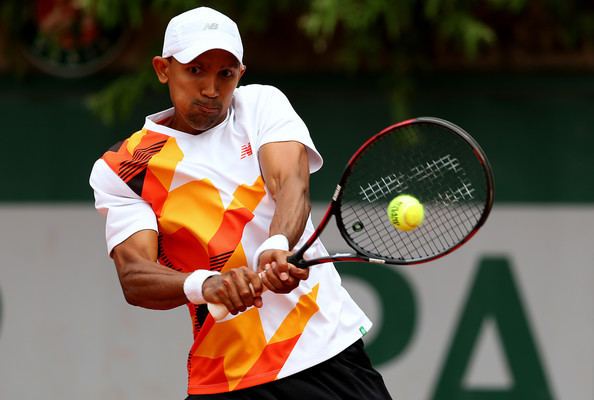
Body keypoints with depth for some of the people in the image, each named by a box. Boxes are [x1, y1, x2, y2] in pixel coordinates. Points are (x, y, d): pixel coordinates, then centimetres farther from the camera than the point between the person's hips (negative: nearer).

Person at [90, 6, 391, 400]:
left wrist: (277, 246, -35)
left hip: (329, 349, 1)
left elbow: (291, 185, -13)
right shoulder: (121, 168, 0)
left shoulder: (261, 103, 6)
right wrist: (204, 285, -34)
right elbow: (134, 278, -12)